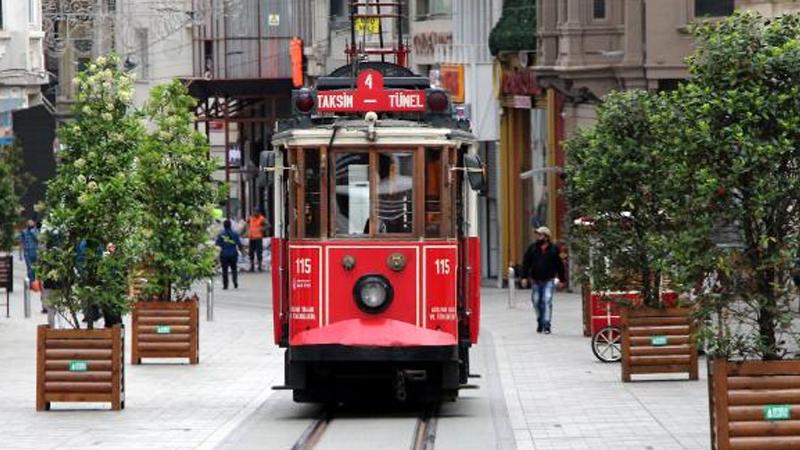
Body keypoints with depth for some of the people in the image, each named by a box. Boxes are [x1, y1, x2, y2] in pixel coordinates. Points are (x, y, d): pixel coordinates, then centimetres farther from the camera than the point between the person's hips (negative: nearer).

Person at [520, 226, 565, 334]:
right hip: (535, 281, 3)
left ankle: (546, 325, -15)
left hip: (548, 280, -3)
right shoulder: (532, 248, 3)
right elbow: (526, 263, 5)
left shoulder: (553, 249, 0)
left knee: (547, 301, -14)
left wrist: (560, 279, 5)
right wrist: (524, 277, -1)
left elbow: (559, 264, 6)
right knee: (537, 302, 8)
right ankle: (540, 322, 26)